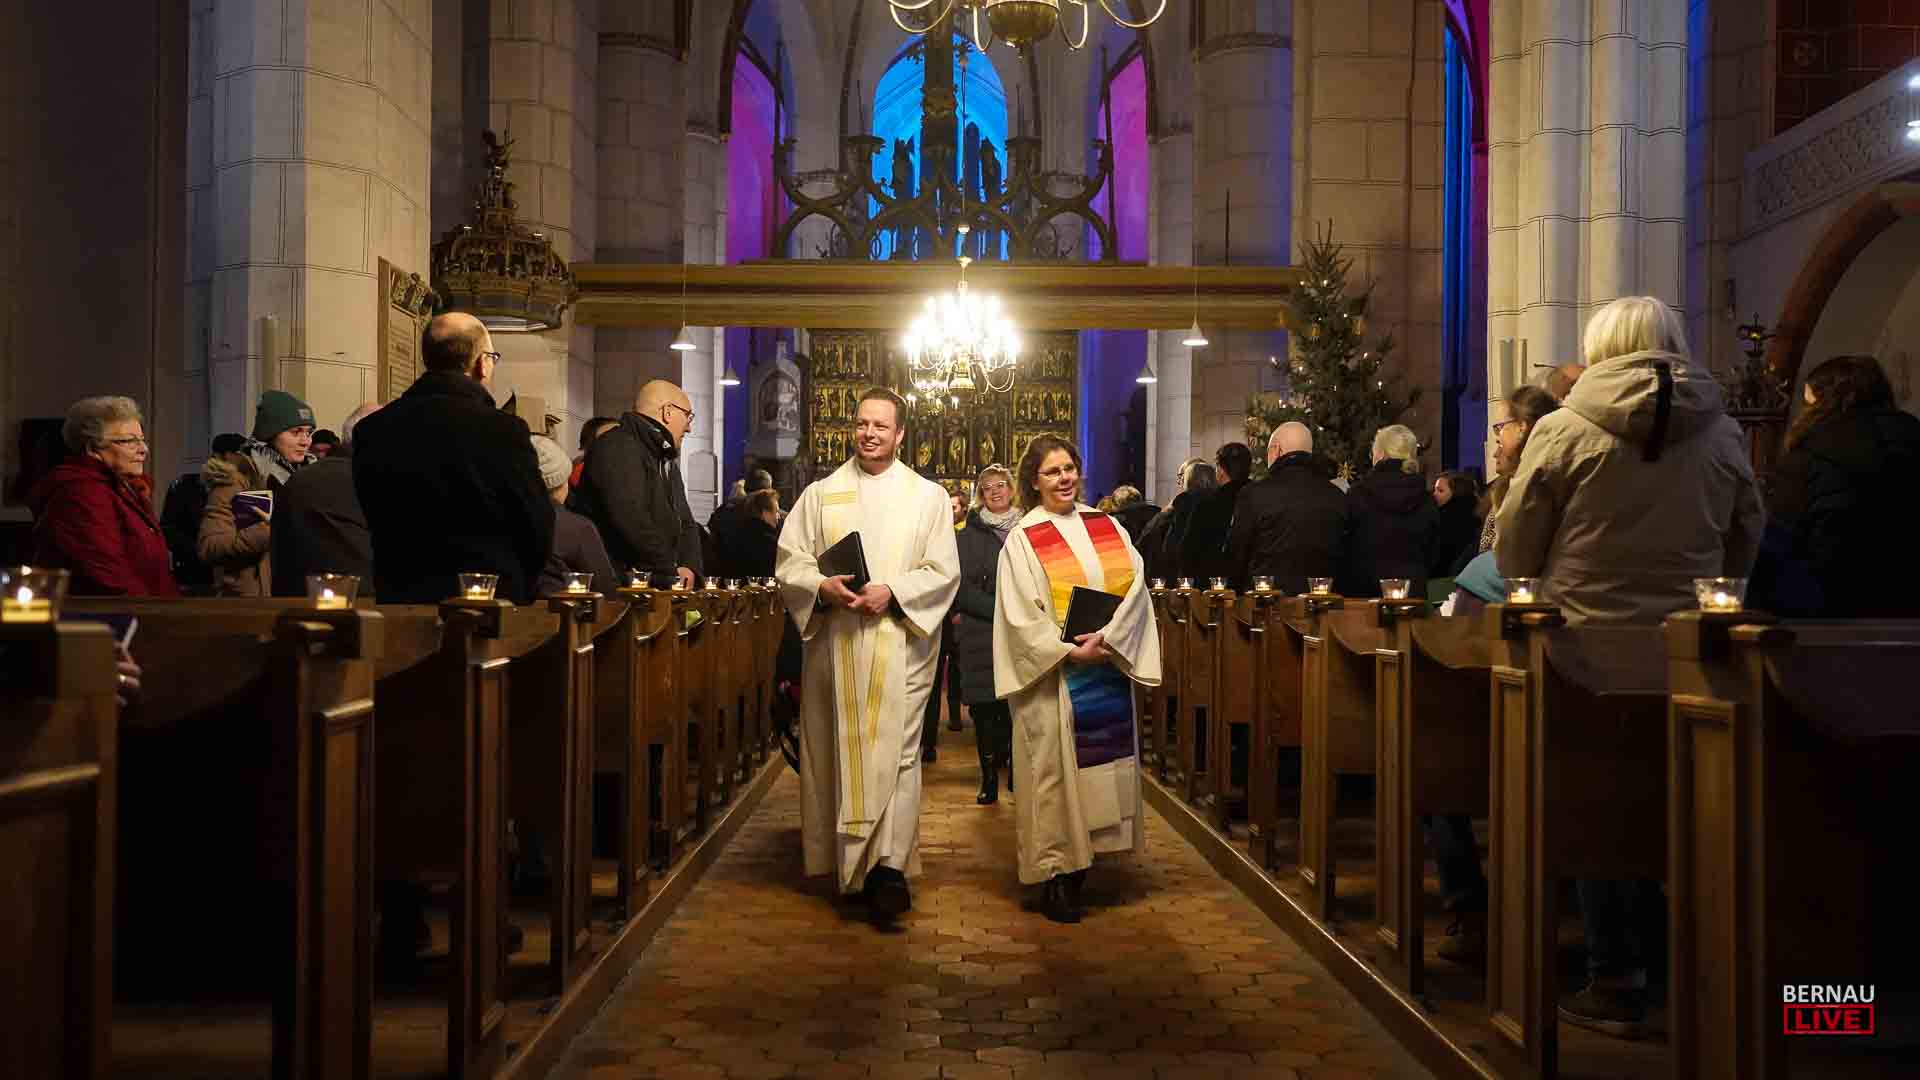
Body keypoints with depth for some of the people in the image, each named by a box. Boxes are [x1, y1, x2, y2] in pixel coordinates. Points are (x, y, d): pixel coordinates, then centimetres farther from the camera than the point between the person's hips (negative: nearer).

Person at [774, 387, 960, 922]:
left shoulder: (928, 496, 7)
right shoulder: (821, 494, 11)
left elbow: (943, 571, 0)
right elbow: (789, 561, 5)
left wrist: (892, 592, -15)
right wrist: (823, 586, -15)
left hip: (900, 642, -2)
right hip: (834, 642, 2)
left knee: (895, 750, -8)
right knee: (835, 749, 6)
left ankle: (889, 866, -9)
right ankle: (841, 857, 19)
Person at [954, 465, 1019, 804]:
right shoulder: (971, 535, 3)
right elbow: (964, 588, -4)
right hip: (981, 636, -1)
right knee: (985, 708, -1)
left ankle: (1017, 773, 14)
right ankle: (989, 779, 7)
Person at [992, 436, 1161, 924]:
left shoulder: (1108, 528, 8)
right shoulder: (1023, 539, -3)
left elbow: (1136, 587, 0)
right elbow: (1019, 615, -9)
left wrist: (1107, 638, -15)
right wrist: (1070, 651, -17)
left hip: (1108, 671, 4)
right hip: (1054, 675, -4)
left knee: (1101, 766, 7)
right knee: (1054, 772, -1)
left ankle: (1080, 867, 18)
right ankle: (1055, 877, 6)